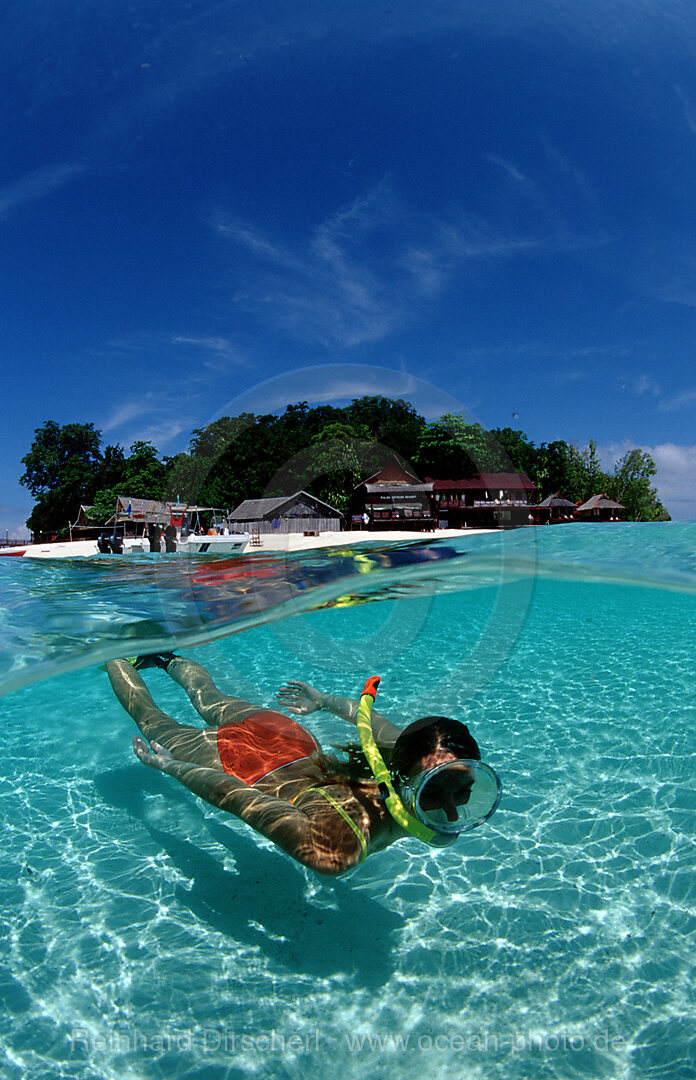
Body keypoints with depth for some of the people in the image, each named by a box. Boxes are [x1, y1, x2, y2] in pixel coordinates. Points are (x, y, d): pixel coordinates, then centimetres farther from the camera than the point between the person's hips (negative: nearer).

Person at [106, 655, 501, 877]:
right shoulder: (332, 852, -46)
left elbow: (372, 720, -9)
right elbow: (232, 795, -37)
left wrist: (327, 702, 8)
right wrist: (170, 766, -20)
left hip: (297, 743, 5)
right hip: (238, 761, -4)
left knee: (211, 700, 35)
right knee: (155, 724, 27)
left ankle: (167, 658, 61)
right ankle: (117, 656, 50)